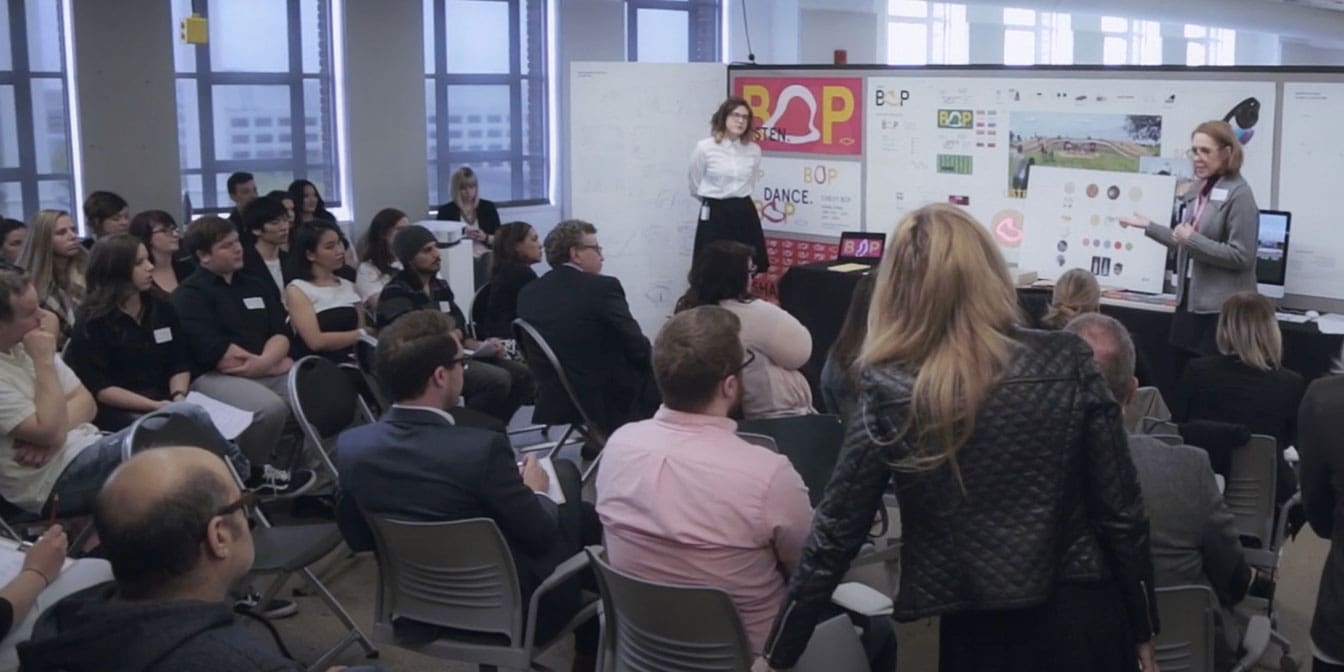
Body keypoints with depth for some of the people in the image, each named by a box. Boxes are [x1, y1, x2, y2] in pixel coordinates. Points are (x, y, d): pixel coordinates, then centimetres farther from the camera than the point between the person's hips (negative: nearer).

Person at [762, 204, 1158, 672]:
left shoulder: (889, 392, -12)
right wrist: (1143, 630, 9)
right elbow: (1121, 511, -5)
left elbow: (836, 535, -8)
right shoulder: (1067, 363, -9)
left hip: (977, 634, -1)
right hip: (1082, 618, 2)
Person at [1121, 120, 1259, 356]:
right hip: (1189, 301, 8)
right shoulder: (1198, 189, 9)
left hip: (1223, 309, -8)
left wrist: (1192, 239, -20)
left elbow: (1241, 256, -18)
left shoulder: (1239, 194, -13)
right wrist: (1149, 226, 20)